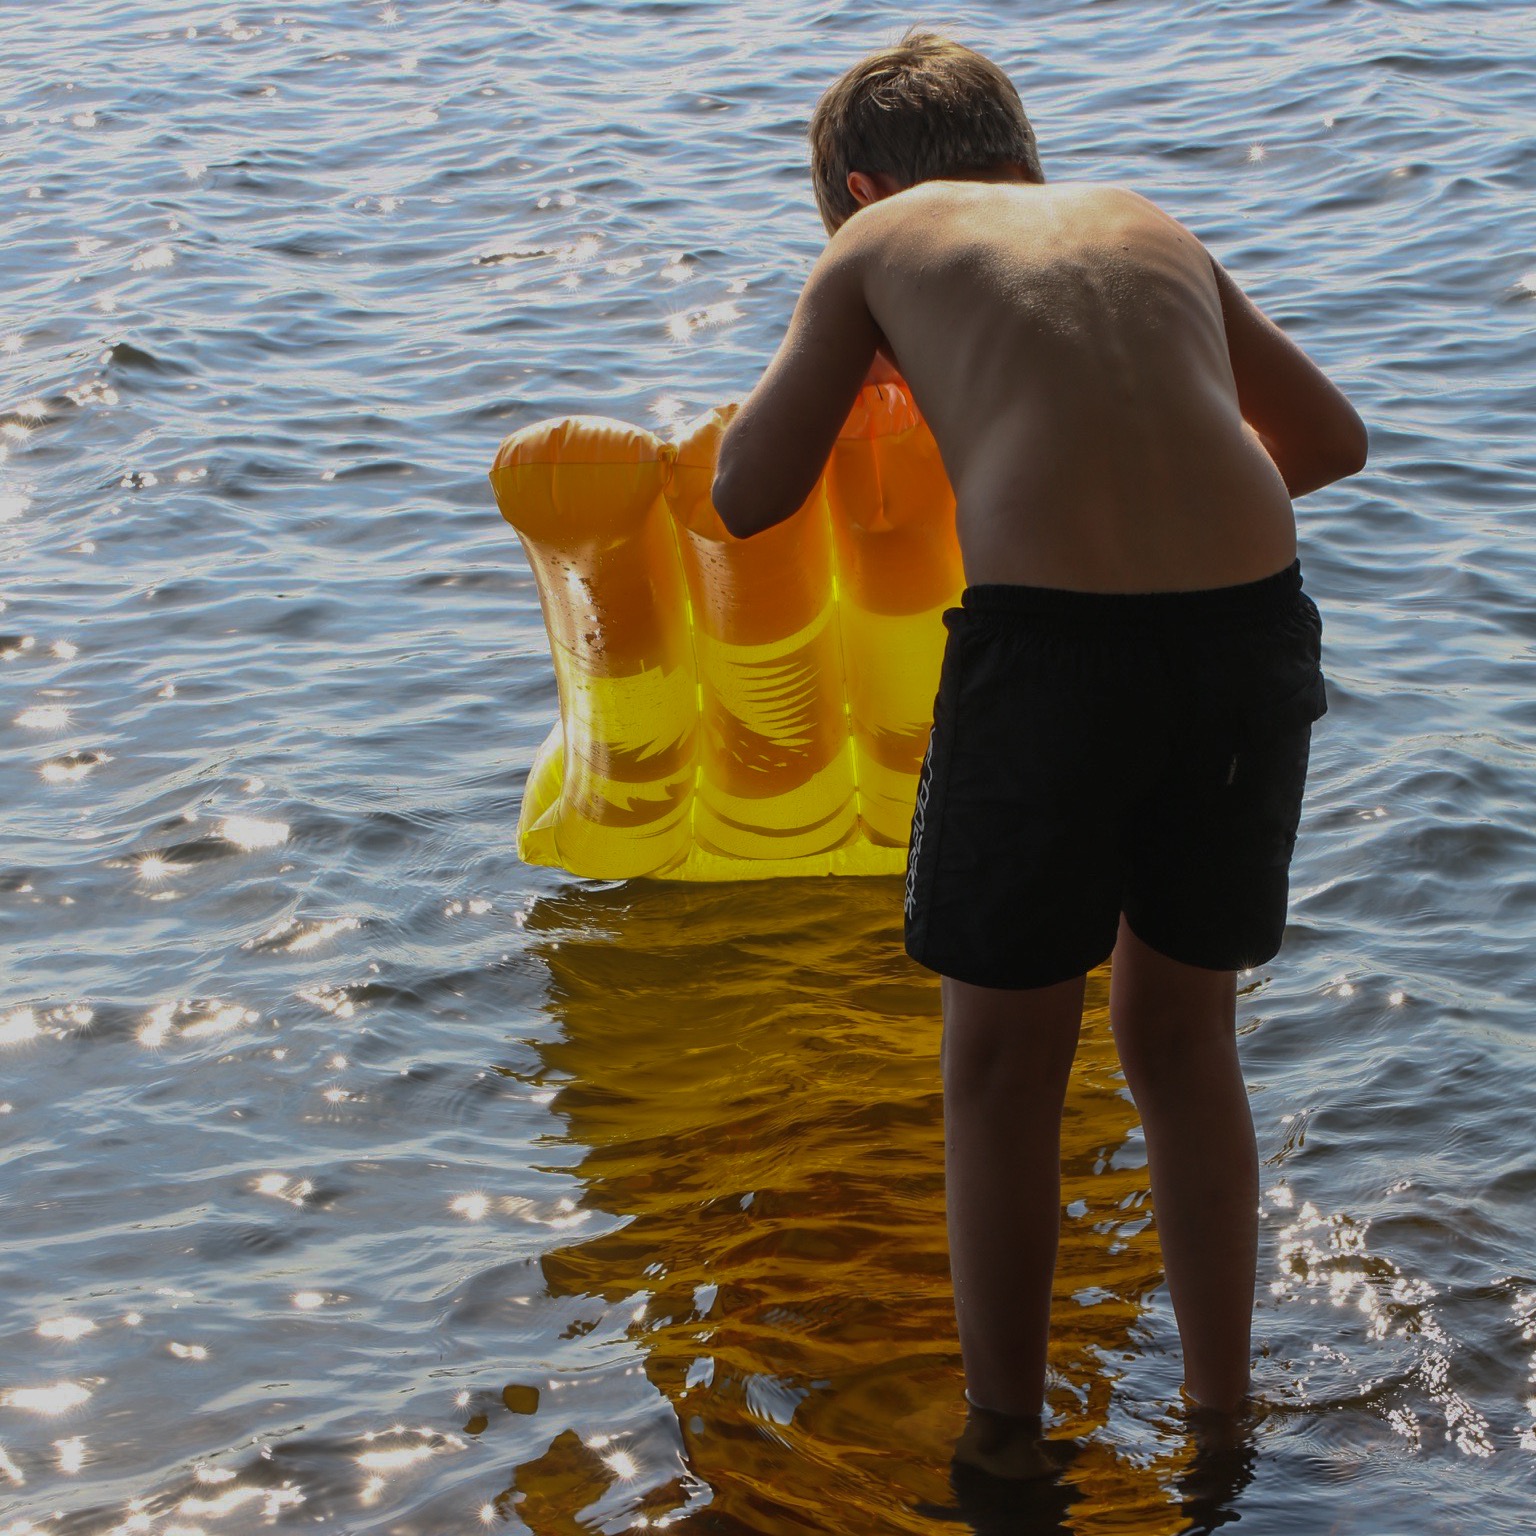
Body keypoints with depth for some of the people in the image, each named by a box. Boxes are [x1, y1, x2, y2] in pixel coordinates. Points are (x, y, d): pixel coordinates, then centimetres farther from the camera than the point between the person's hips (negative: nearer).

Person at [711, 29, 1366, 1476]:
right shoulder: (1152, 226, 25)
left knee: (1003, 1066, 15)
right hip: (1252, 621, 4)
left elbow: (746, 497, 17)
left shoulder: (879, 241, 15)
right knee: (1184, 1041, 22)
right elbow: (1332, 439, 34)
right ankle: (1223, 1421, 32)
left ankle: (1005, 1441, 26)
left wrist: (846, 352, 33)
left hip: (1050, 638, -4)